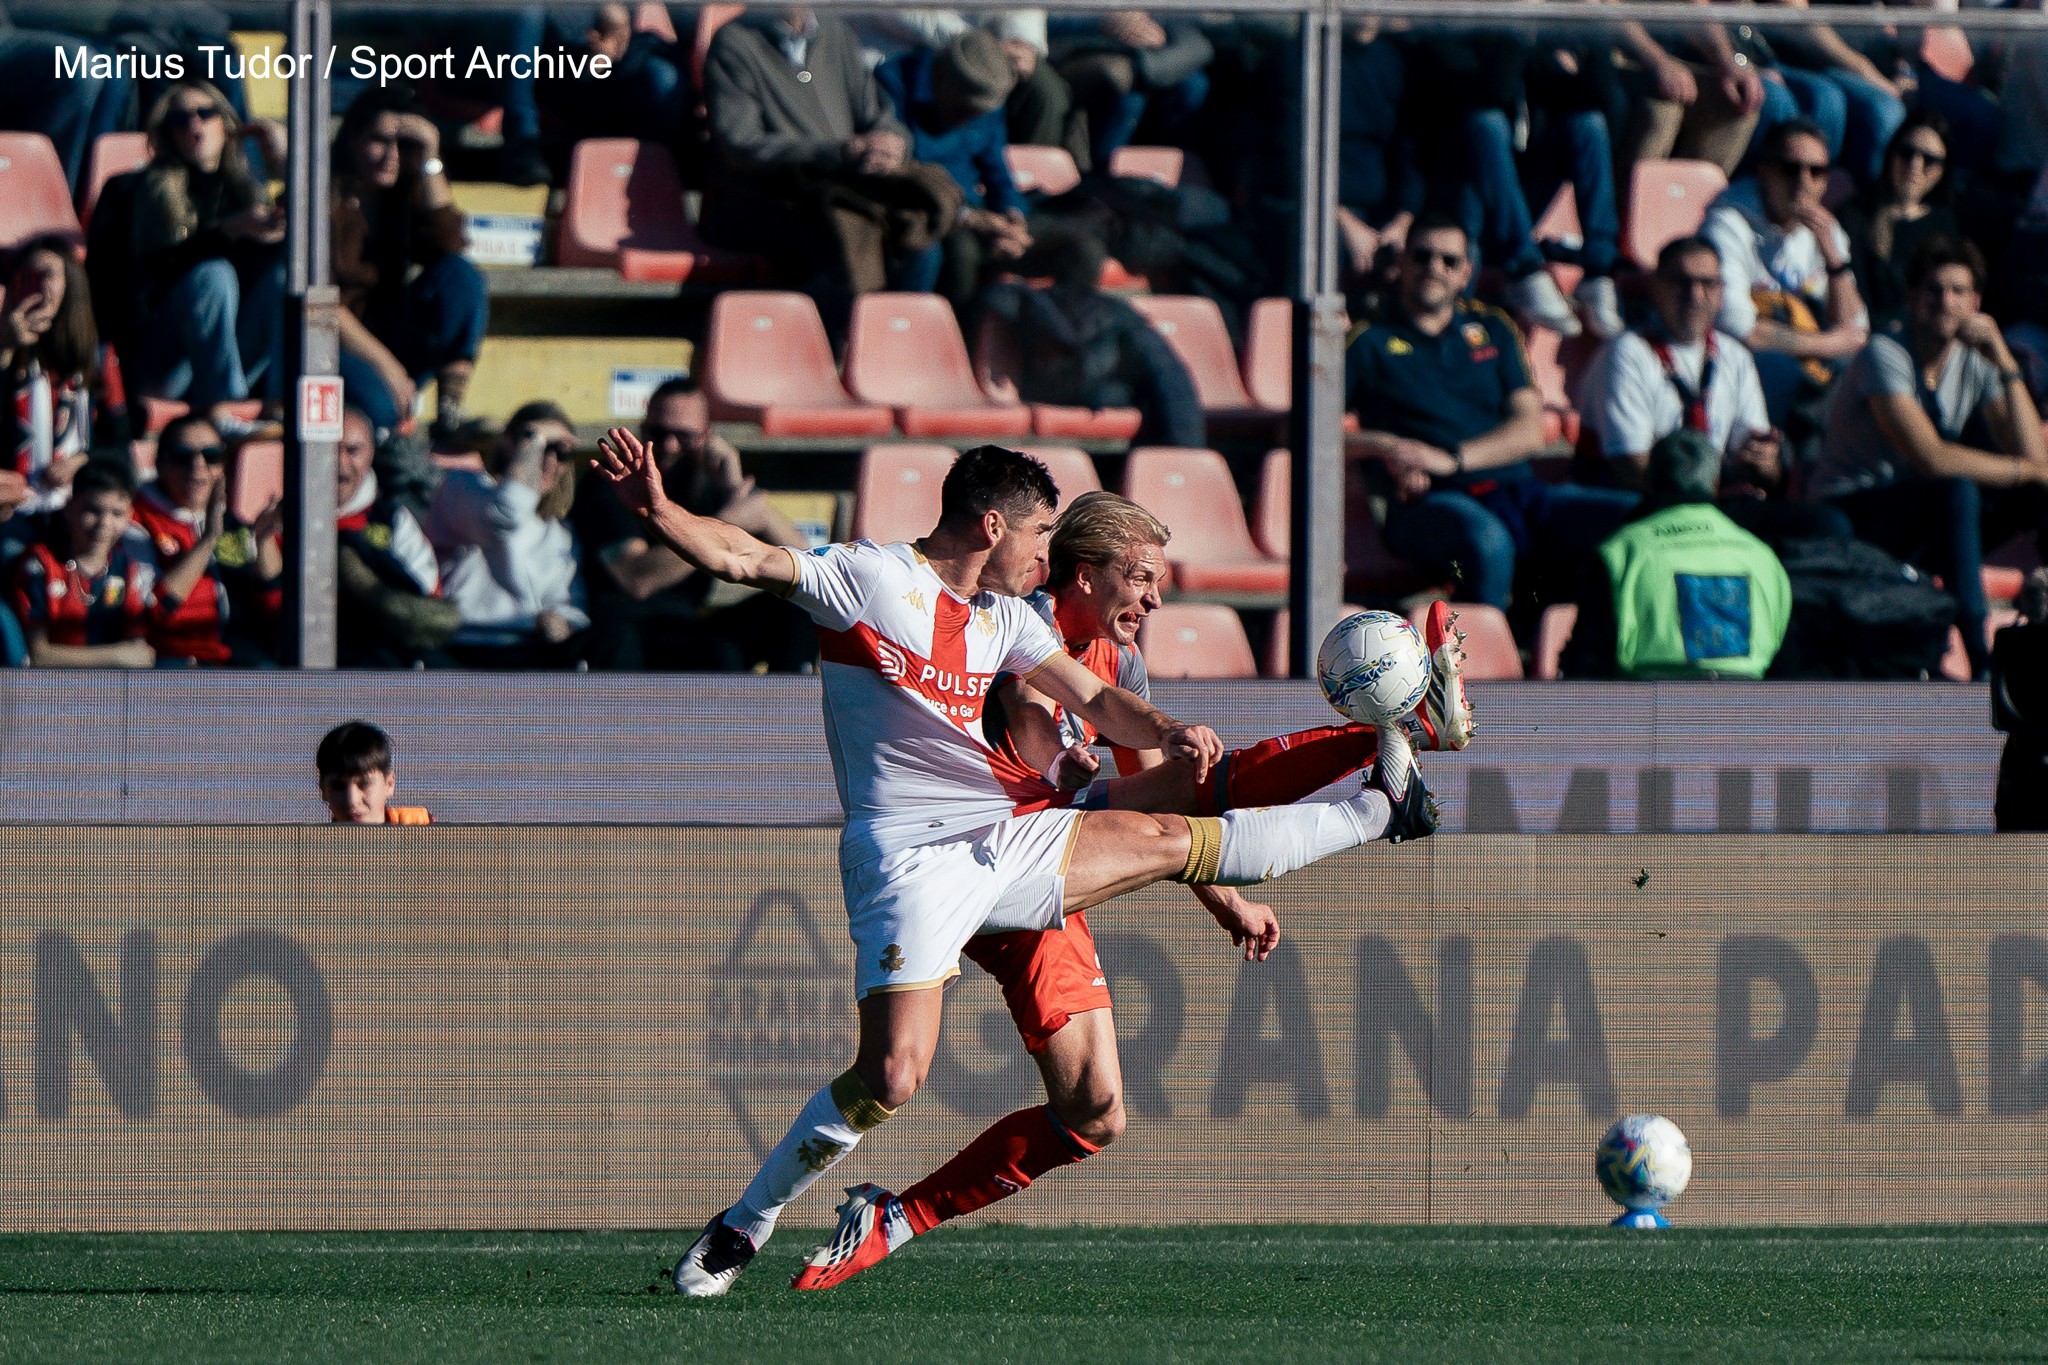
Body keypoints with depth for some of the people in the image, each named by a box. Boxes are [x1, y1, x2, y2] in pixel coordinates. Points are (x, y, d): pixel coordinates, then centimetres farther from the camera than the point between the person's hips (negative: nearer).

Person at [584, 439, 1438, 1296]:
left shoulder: (1002, 619, 15)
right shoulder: (868, 577, -5)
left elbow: (1094, 700, 12)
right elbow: (744, 558, -13)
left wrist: (1170, 734, -9)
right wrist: (659, 514, -32)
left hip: (1007, 840, 6)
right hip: (911, 862, -6)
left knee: (1176, 840, 11)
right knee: (890, 1078, -17)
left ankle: (1376, 811, 28)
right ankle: (740, 1229, -5)